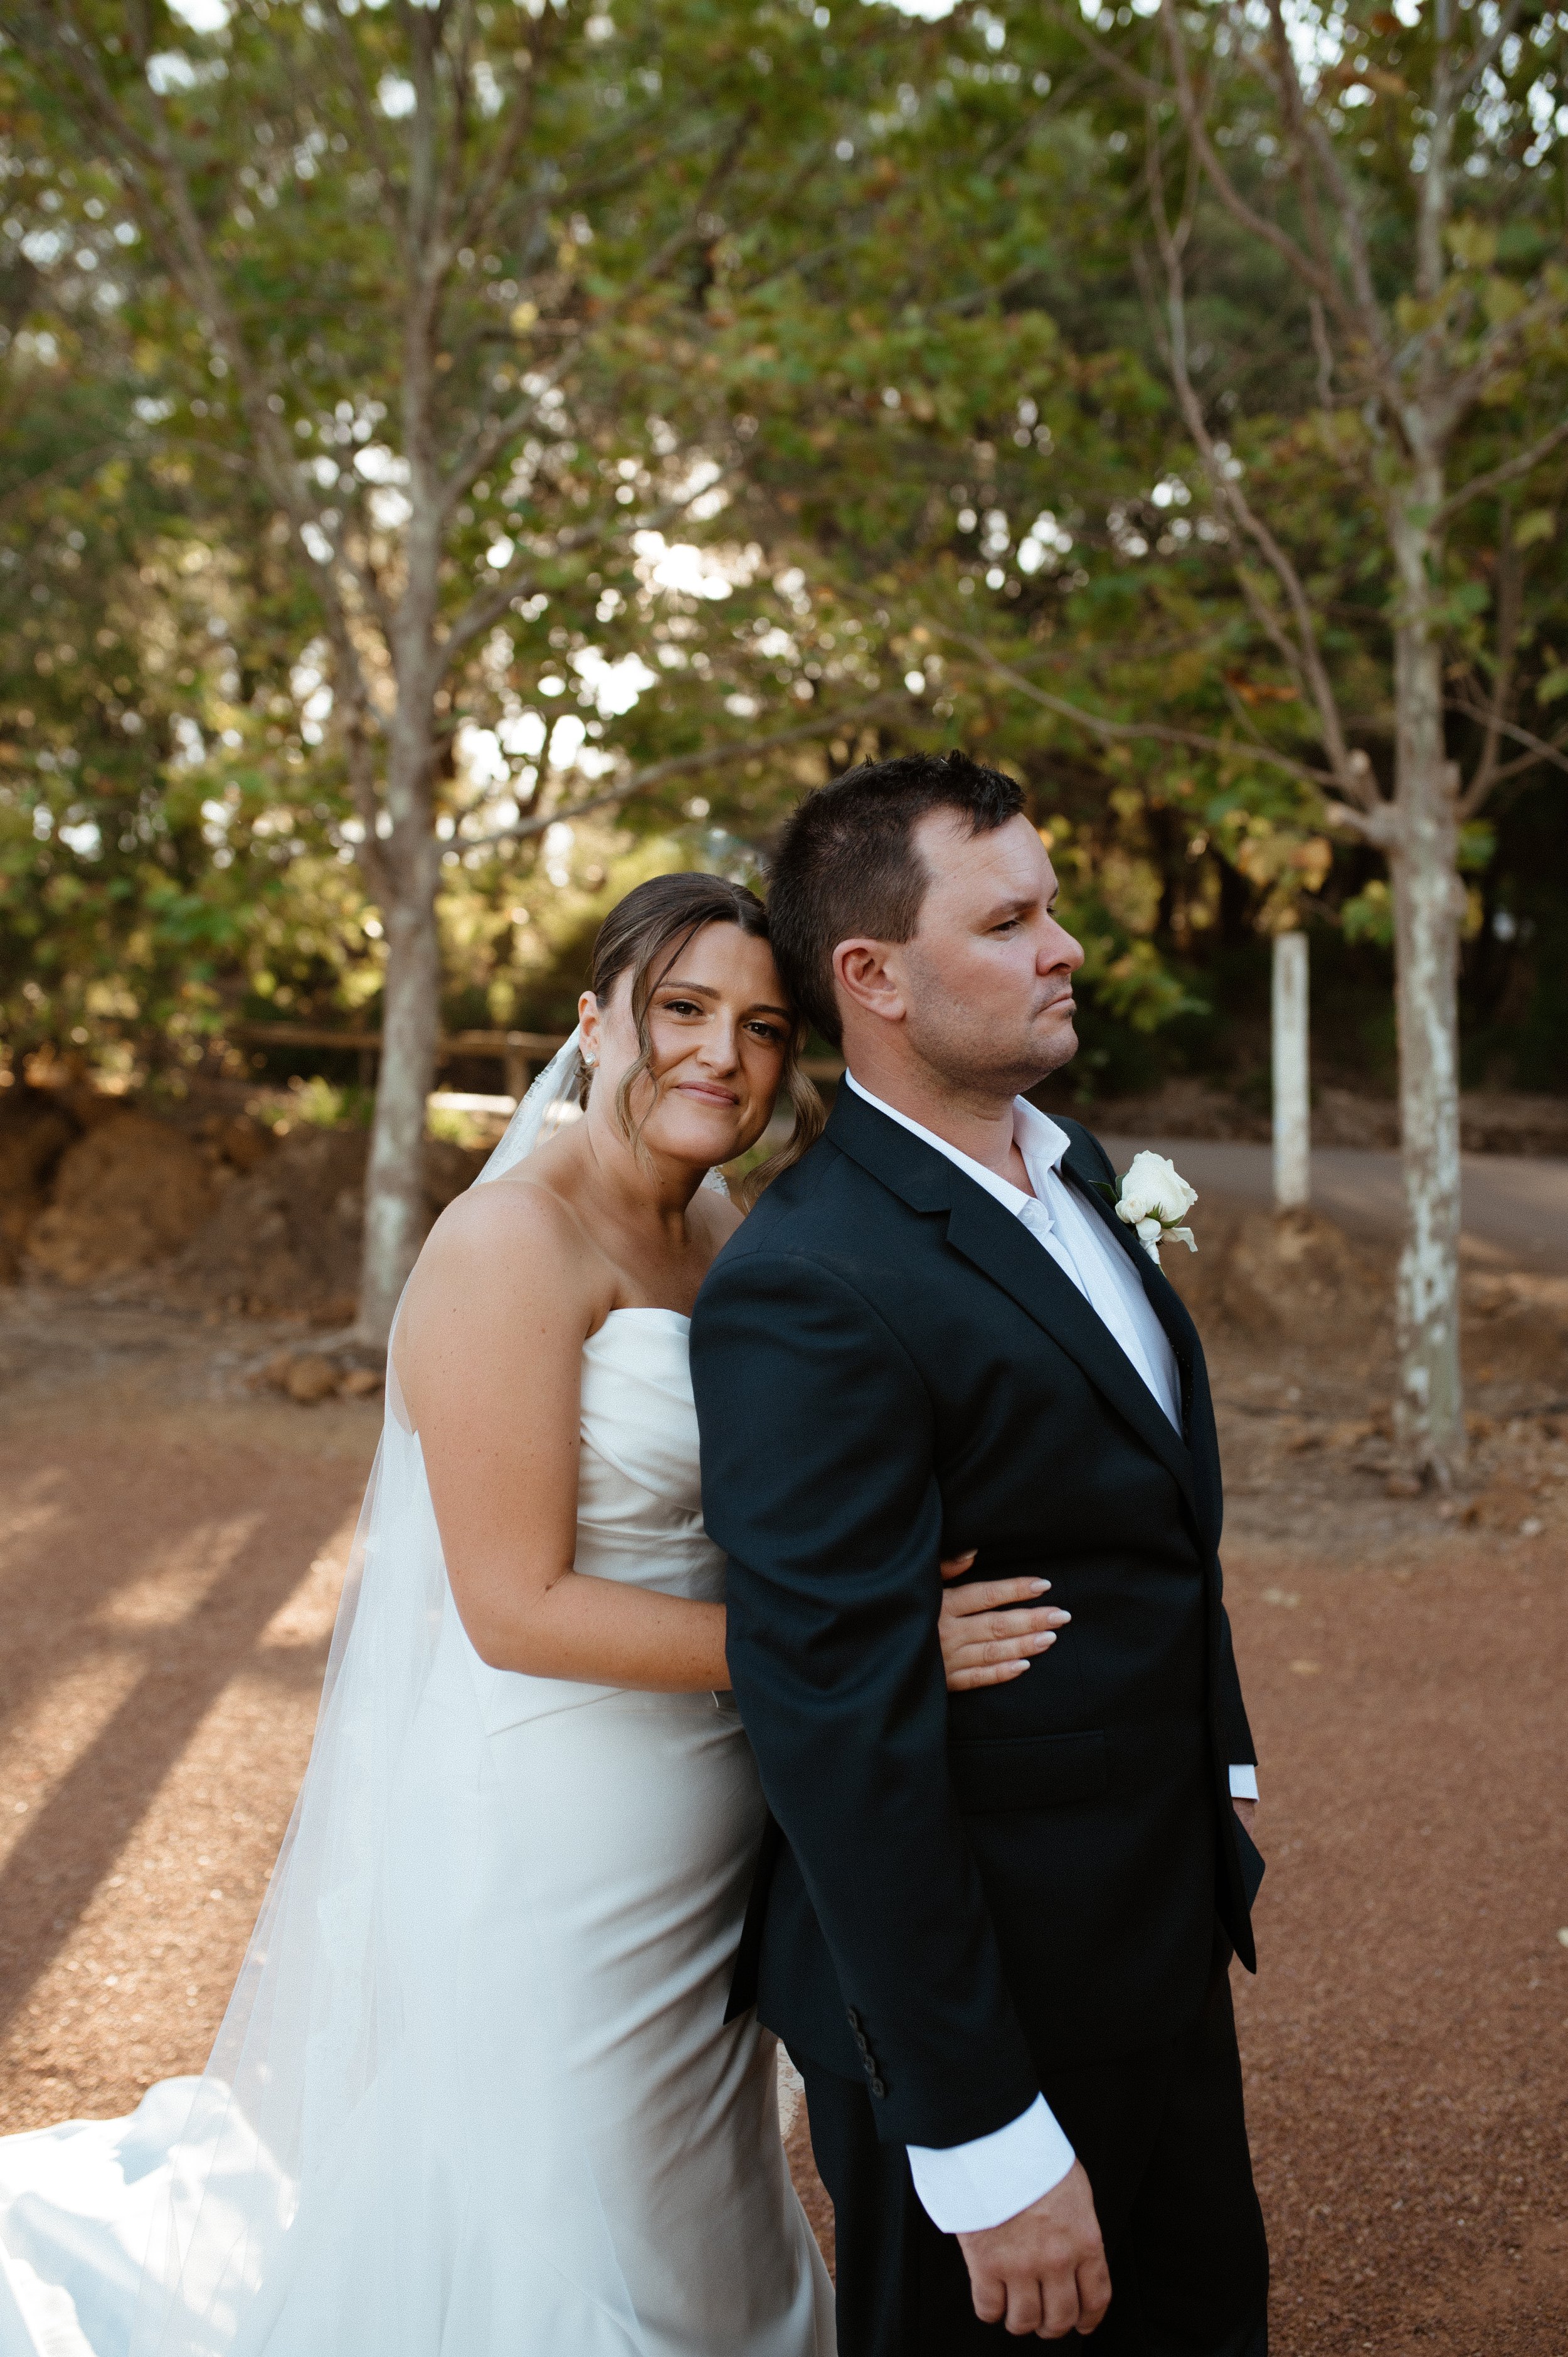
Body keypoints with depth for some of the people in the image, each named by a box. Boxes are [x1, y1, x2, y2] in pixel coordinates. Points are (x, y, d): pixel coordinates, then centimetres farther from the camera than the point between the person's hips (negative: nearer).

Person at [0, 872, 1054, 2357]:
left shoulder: (714, 1225, 4)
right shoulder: (513, 1244, -22)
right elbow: (518, 1606, -24)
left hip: (688, 1831, 9)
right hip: (533, 1838, -8)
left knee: (671, 2217, 25)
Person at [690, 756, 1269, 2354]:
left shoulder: (1072, 1171, 4)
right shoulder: (809, 1289, -26)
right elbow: (842, 1727, -27)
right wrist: (983, 2140, -24)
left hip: (1166, 1911, 9)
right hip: (973, 1970, -9)